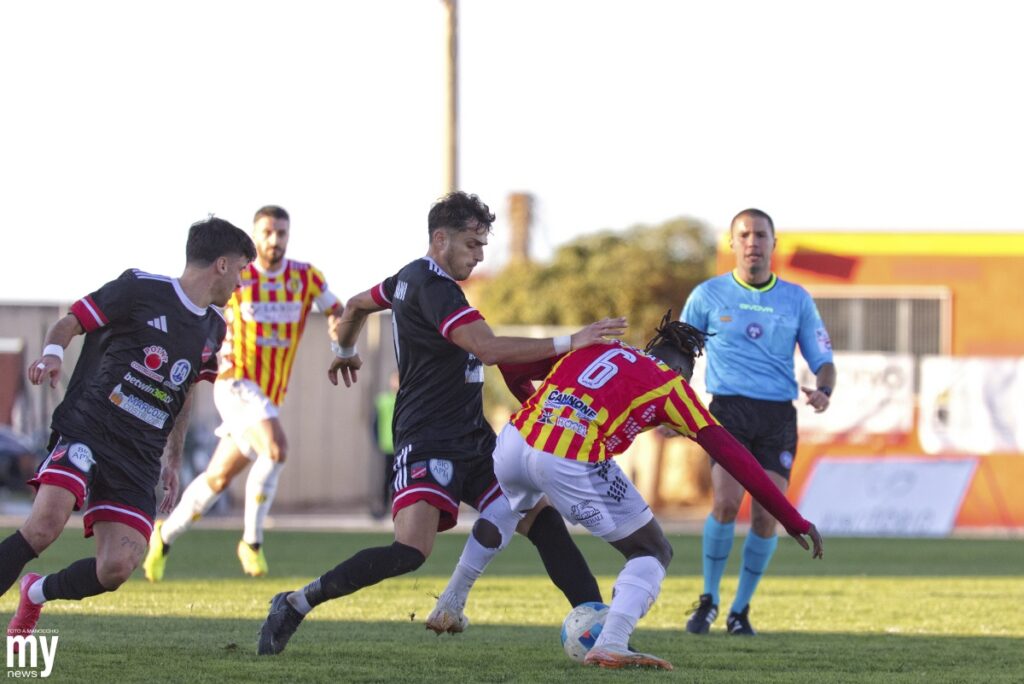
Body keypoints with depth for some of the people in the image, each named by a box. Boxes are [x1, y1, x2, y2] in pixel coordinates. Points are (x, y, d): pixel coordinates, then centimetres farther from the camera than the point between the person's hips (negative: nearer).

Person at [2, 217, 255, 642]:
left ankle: (36, 593, 15)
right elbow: (68, 324, -1)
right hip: (87, 432, -6)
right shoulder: (140, 289, -3)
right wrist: (52, 352, -23)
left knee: (117, 568, -12)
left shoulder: (213, 329, 17)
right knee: (45, 525, -30)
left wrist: (173, 460, 28)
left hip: (139, 461, 6)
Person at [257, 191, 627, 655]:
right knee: (411, 551, -24)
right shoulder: (432, 288, -16)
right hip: (429, 440, -11)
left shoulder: (412, 278, 14)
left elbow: (356, 306, 32)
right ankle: (297, 604, -11)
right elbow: (489, 348, -27)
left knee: (541, 518, -2)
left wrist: (345, 352, 52)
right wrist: (568, 344, -26)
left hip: (471, 441, 11)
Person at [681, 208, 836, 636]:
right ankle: (708, 600, -2)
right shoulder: (708, 295, 6)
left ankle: (740, 609, 10)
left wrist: (823, 391, -11)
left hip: (778, 415, 2)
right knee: (727, 502, -20)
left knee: (766, 515, -7)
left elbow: (822, 361, 11)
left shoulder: (796, 300, 10)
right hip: (728, 409, -2)